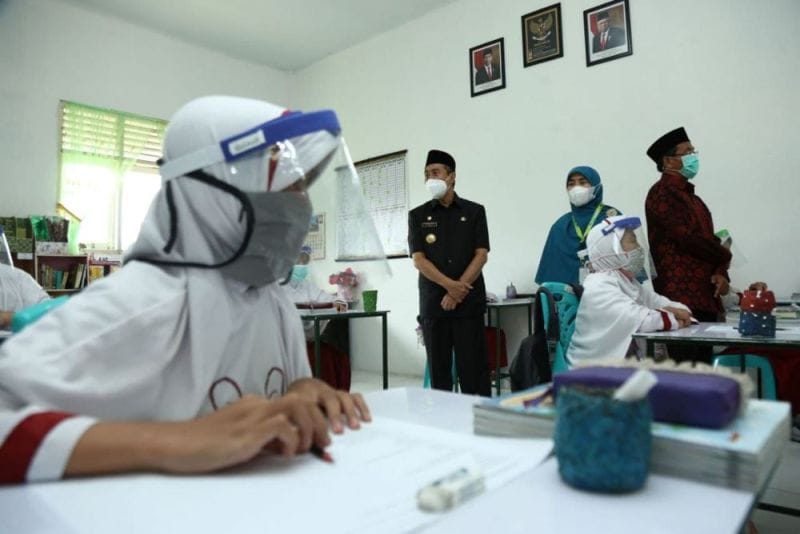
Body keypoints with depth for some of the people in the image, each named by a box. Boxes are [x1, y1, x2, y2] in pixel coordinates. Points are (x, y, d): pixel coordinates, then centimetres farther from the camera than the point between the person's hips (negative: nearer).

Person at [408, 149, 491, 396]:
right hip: (433, 304, 1)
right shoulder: (417, 215, 8)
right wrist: (449, 285, -15)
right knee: (438, 368, 6)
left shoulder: (474, 211, 7)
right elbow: (418, 260, -1)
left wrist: (458, 290, -12)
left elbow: (481, 255, -1)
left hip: (469, 302, -1)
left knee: (473, 368, -1)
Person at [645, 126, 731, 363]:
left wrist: (721, 273, -2)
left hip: (705, 297, 9)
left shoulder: (693, 198, 21)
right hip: (681, 297, -9)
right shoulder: (662, 193, -7)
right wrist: (724, 255, 1)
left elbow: (709, 240, 17)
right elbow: (687, 238, -16)